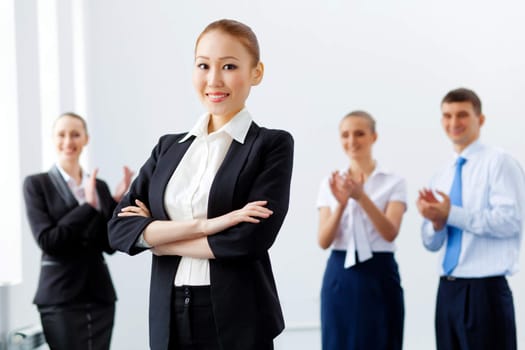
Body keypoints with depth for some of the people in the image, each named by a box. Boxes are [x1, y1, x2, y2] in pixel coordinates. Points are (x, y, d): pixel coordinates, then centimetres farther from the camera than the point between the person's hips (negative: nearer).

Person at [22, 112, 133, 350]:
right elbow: (46, 240, -11)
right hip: (61, 297, -4)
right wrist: (88, 206, -13)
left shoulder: (99, 186, 12)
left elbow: (109, 245, 6)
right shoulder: (36, 184, 0)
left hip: (100, 293, 4)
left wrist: (117, 201, -5)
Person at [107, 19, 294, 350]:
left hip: (237, 319, -4)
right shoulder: (169, 147, 9)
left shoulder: (273, 145, -3)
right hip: (169, 317, 4)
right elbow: (120, 229, -1)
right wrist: (201, 225, -16)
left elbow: (252, 238, -16)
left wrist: (156, 237, -6)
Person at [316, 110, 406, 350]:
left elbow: (390, 233, -14)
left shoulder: (393, 182, 1)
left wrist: (361, 197, -27)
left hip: (379, 275, -2)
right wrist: (341, 204, -19)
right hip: (340, 276, 2)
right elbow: (324, 241, -1)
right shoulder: (331, 183, 8)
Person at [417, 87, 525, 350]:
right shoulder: (441, 177, 15)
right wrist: (436, 220, -8)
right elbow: (431, 243, 14)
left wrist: (451, 214, -18)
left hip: (485, 290, -7)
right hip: (448, 290, 7)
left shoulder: (499, 162, -6)